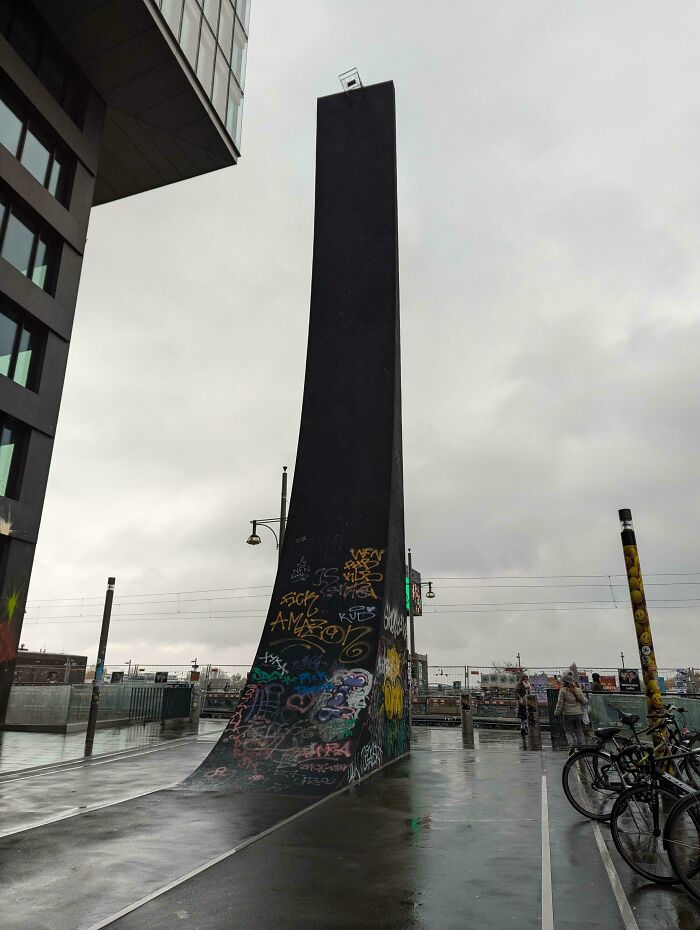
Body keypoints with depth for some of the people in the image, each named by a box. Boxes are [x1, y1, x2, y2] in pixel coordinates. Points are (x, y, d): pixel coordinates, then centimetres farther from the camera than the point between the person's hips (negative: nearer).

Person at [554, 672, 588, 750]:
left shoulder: (563, 690, -10)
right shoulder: (578, 690, 3)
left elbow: (560, 703, -9)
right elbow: (585, 701, 8)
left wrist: (557, 713, 2)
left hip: (568, 715, -4)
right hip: (578, 713, 4)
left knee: (568, 731, 7)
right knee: (578, 731, 14)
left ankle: (572, 745, -8)